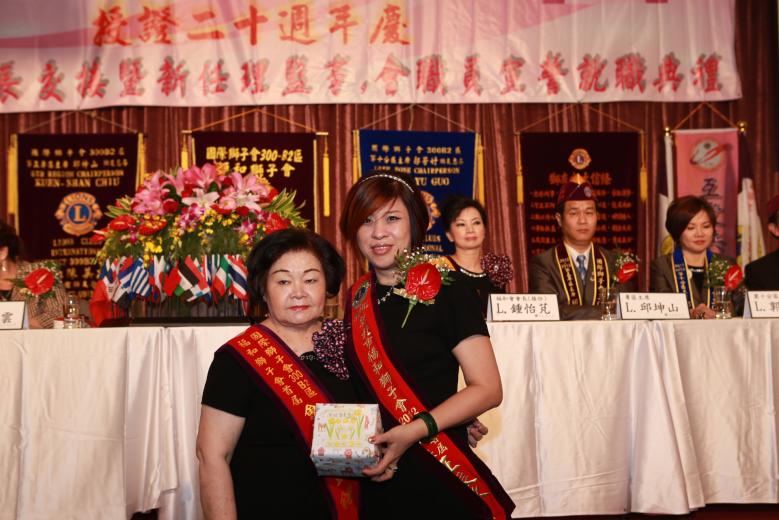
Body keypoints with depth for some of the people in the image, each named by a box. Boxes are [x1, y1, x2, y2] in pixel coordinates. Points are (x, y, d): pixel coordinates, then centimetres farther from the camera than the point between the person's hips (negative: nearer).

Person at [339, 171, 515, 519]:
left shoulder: (445, 291, -12)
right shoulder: (357, 297, 4)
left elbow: (487, 389, -14)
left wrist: (417, 430, -24)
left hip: (437, 477, -5)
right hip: (374, 478, 5)